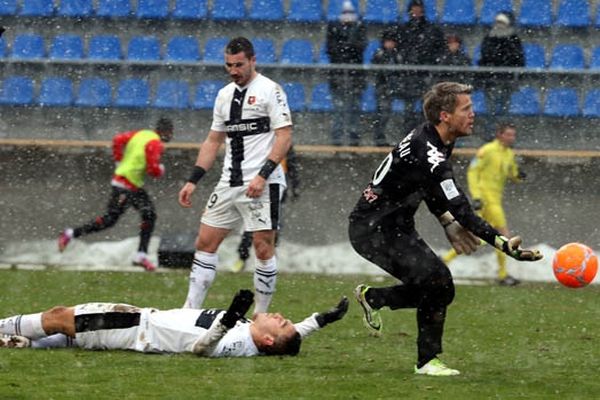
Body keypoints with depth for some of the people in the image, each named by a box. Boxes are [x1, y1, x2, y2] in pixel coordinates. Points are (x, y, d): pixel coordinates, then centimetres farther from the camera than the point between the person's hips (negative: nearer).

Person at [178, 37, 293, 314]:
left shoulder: (270, 90, -5)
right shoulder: (225, 95, 16)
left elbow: (285, 137, -11)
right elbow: (213, 141, 21)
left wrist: (263, 176, -19)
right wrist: (193, 181, 13)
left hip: (262, 185, -7)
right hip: (229, 184, 7)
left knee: (263, 248, -6)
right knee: (205, 242, 4)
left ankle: (261, 314, 3)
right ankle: (190, 310, 6)